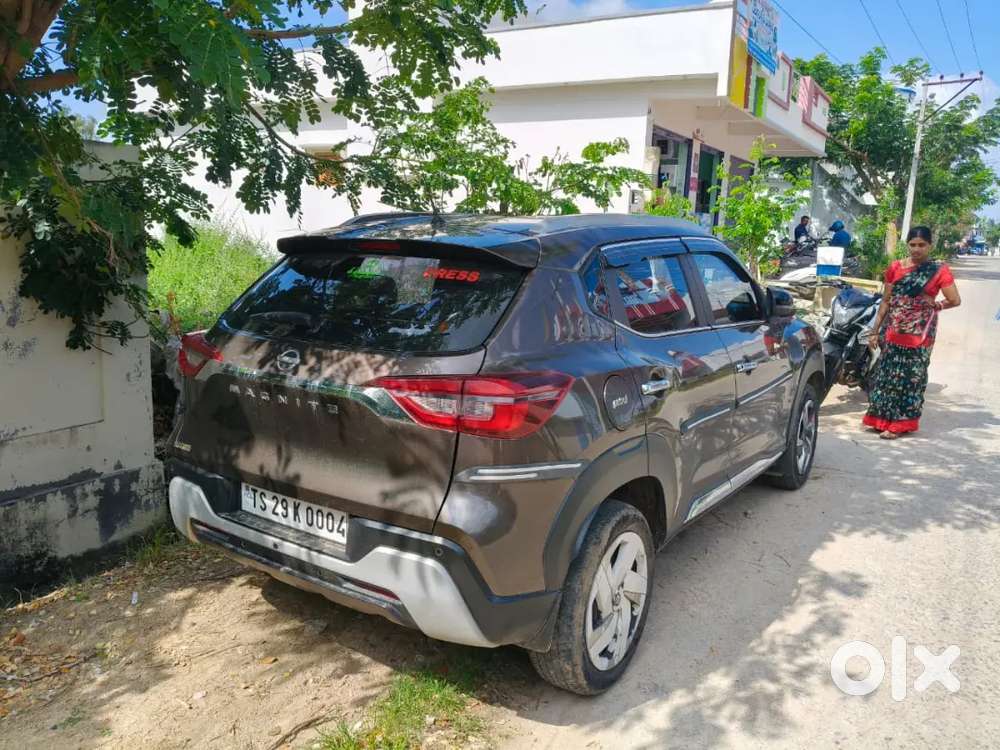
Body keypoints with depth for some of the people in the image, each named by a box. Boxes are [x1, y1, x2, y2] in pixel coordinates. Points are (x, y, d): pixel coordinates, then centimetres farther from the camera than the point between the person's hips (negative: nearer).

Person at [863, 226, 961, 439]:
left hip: (919, 333, -3)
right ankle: (882, 418, 19)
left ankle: (899, 424, 9)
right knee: (887, 373, 8)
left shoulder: (939, 271, -4)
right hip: (893, 332, 4)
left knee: (910, 377, 2)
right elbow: (886, 301, 8)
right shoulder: (895, 267, 6)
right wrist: (875, 331, 7)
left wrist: (935, 306, 3)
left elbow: (955, 300, -10)